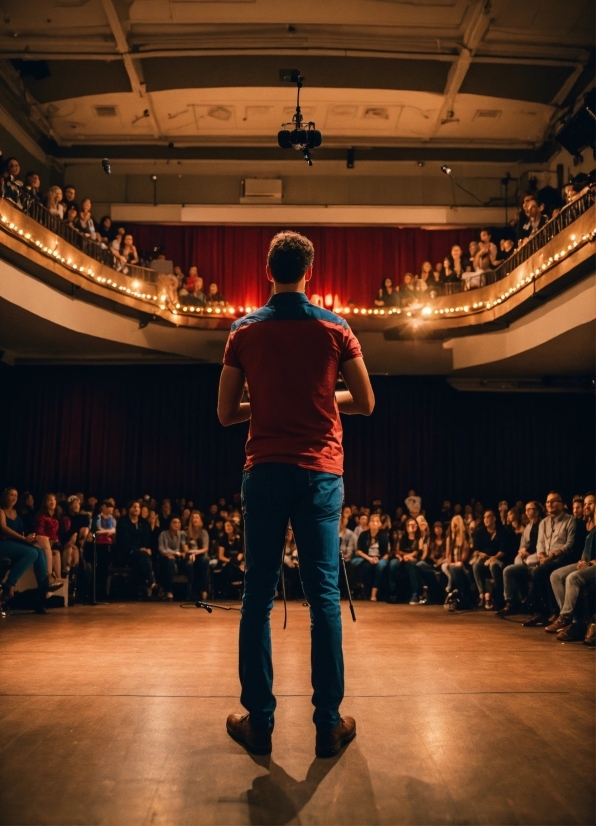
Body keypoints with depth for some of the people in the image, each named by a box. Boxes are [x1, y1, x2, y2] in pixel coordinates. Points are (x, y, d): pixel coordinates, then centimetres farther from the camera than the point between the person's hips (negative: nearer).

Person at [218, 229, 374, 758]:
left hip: (265, 471, 1)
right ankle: (329, 723, 8)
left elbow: (227, 413, 4)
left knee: (258, 596, 5)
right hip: (321, 472, 0)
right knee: (324, 596, 3)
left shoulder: (244, 332, 4)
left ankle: (259, 721, 10)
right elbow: (365, 403, 6)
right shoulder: (335, 328, 2)